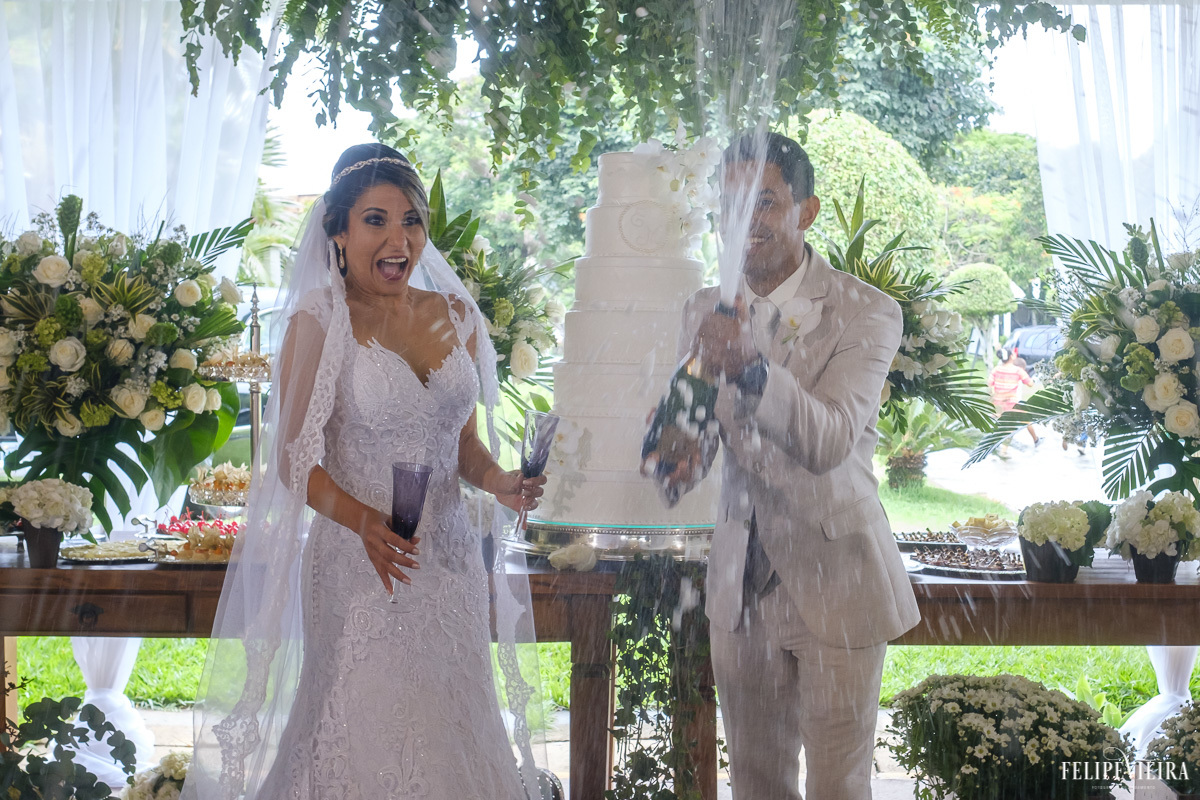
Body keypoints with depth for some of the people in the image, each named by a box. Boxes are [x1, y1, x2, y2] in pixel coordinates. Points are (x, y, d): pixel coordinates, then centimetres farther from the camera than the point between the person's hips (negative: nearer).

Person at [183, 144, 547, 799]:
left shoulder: (455, 315, 8)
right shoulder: (320, 321, -6)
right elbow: (293, 458, -9)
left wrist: (500, 482, -5)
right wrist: (364, 519, -25)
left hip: (449, 561, 5)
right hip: (358, 564, -5)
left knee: (447, 731, 10)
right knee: (365, 741, -3)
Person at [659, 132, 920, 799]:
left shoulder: (866, 312, -12)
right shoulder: (706, 311, 3)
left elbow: (830, 441, -26)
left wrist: (752, 367, -43)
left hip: (834, 585, -4)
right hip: (741, 587, 4)